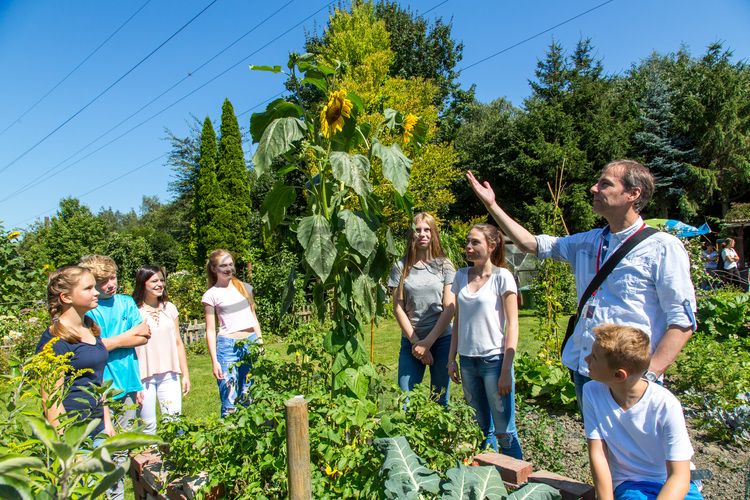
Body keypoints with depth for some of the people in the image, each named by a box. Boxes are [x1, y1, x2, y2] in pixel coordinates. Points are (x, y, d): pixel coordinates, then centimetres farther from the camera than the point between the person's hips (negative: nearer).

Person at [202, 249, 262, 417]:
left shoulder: (243, 286, 10)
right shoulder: (211, 295, -2)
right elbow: (210, 330, -3)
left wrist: (260, 343, 11)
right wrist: (214, 361, -8)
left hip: (251, 343, 4)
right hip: (228, 346, -4)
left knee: (249, 398, 12)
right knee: (229, 401, -1)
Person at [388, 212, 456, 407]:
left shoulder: (444, 265, 1)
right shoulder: (401, 267, 2)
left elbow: (449, 308, -3)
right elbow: (398, 308, 0)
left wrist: (428, 342, -9)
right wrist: (415, 341, -6)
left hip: (441, 340, 0)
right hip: (411, 341, 0)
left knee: (440, 400, 8)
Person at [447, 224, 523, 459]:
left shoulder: (502, 276, -8)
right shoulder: (461, 275, 6)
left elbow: (512, 324, -9)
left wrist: (506, 370, -12)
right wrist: (451, 358, 9)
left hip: (494, 360, -5)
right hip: (467, 360, 5)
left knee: (504, 431, 3)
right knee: (481, 428, 16)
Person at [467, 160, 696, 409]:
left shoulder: (663, 248, -8)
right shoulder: (589, 241, 10)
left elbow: (682, 321, -11)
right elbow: (531, 244, 13)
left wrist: (649, 374, -21)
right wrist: (491, 204, 11)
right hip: (583, 371, 6)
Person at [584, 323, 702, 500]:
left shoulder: (665, 405, -21)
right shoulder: (592, 392, -14)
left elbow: (679, 476, -19)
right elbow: (597, 454, -12)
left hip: (671, 484, 0)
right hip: (629, 483, 0)